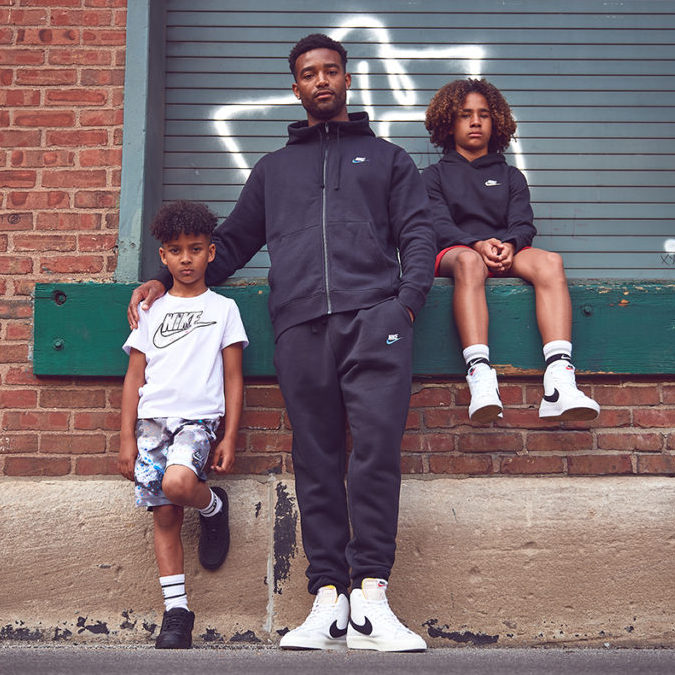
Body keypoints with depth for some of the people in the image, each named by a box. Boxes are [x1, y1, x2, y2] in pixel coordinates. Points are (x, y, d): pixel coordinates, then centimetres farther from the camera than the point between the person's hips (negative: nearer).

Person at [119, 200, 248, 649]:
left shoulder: (223, 308, 11)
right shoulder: (151, 311, 16)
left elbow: (233, 378, 8)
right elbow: (135, 376, 14)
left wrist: (230, 439, 0)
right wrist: (127, 438, 6)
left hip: (199, 417, -2)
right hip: (152, 418, 3)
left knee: (177, 483, -30)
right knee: (164, 515, -5)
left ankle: (214, 506, 4)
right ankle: (176, 612, 1)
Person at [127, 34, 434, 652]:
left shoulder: (386, 157, 24)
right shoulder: (274, 169, 30)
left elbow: (417, 234, 14)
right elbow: (233, 241, 30)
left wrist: (407, 301, -4)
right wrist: (170, 282, 17)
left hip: (374, 316, -2)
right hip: (301, 323, 2)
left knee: (377, 448, -17)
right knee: (316, 461, -4)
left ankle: (370, 599, -18)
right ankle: (328, 599, -4)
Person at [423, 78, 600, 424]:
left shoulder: (510, 176, 27)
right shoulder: (435, 175, 20)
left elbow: (523, 224, 10)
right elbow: (438, 225, 2)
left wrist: (509, 245, -16)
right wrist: (478, 244, -19)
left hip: (506, 254, 2)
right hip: (453, 253, -2)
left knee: (549, 262, -32)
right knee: (469, 261, -40)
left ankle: (559, 382, -51)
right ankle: (480, 379, -59)